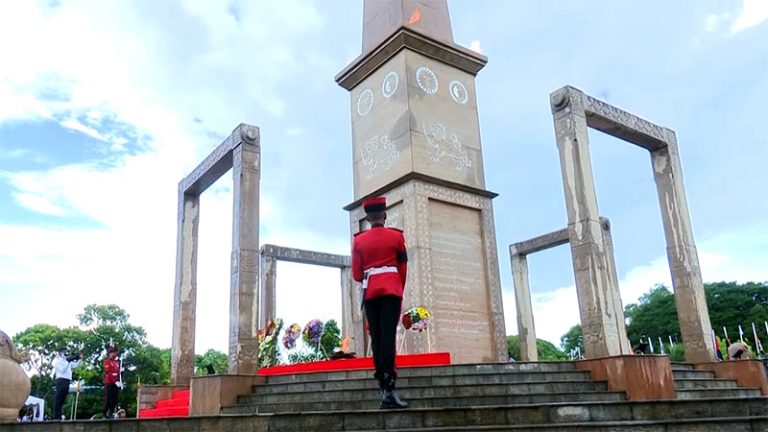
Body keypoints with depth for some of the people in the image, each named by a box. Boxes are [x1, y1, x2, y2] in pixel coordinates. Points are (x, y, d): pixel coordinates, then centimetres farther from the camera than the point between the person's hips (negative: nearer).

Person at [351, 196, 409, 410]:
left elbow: (356, 273, 7)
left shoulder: (358, 240, 7)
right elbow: (403, 268, 7)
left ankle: (383, 389, 3)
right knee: (388, 336, -9)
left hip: (370, 292, 2)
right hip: (391, 288, -2)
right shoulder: (396, 236, 3)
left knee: (376, 338, 4)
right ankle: (388, 390, -18)